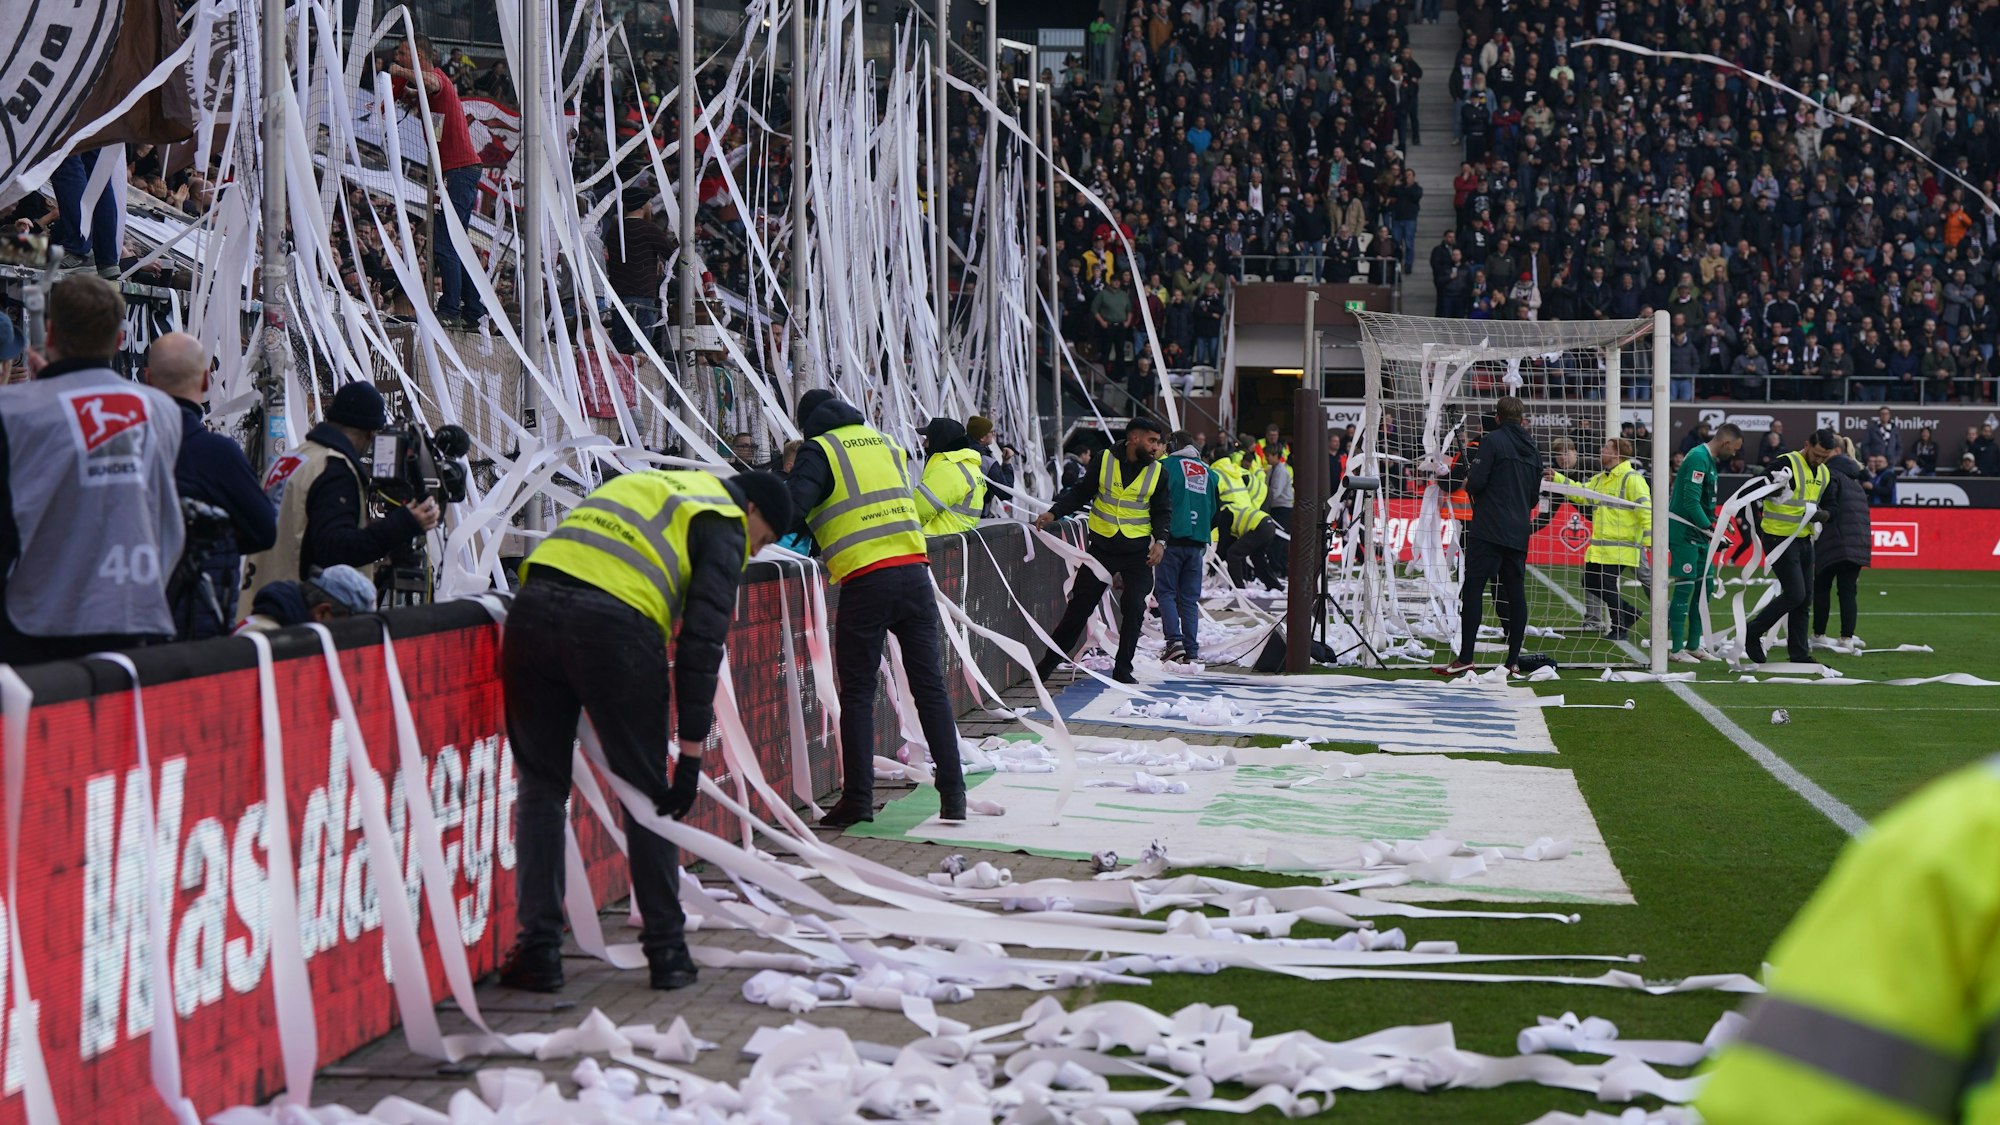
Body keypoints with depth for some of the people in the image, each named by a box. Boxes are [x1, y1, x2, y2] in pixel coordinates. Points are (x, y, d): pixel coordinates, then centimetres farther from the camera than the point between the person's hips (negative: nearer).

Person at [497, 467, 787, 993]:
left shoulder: (646, 483, 33)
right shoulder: (722, 525, 12)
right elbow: (702, 639, 2)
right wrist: (690, 752, 1)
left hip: (532, 606, 6)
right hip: (615, 625, -5)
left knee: (541, 788, 14)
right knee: (648, 794, 10)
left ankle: (538, 949, 10)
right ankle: (666, 950, 15)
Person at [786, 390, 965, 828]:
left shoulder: (819, 451, 3)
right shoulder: (886, 444, 21)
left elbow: (791, 507, -11)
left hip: (865, 582, -4)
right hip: (915, 571, 5)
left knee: (858, 694, 4)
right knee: (930, 688, 6)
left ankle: (858, 797, 2)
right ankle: (953, 794, 5)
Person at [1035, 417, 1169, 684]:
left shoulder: (1157, 472, 1)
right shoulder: (1104, 461, -3)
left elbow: (1163, 511, 5)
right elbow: (1080, 493, 5)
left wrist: (1160, 541, -10)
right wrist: (1054, 513, -6)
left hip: (1138, 552, 1)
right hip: (1102, 547, -1)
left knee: (1134, 608, -6)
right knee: (1080, 605, 3)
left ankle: (1123, 669, 6)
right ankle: (1050, 661, 13)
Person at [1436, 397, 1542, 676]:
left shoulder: (1492, 441, -6)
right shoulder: (1532, 449, 15)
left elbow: (1476, 481, -14)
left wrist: (1469, 484, 6)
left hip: (1489, 530, -6)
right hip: (1518, 533, 6)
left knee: (1473, 589, -7)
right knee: (1515, 592, 6)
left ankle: (1465, 658, -13)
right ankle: (1513, 661, 6)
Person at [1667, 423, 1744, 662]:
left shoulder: (1711, 460, 14)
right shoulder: (1698, 458, -18)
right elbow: (1691, 501, -24)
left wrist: (1715, 524, 10)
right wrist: (1711, 530, -24)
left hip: (1698, 533, 10)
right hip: (1683, 532, -10)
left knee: (1704, 586, 11)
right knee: (1685, 587, -9)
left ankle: (1693, 645, 17)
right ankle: (1676, 649, -5)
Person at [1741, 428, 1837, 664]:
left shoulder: (1824, 473, 10)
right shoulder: (1786, 464, -15)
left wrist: (1824, 515, -2)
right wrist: (1754, 529, -18)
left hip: (1803, 541, 8)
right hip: (1779, 539, -8)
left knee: (1805, 598, 8)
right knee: (1795, 594, -13)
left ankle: (1800, 656, 14)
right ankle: (1752, 632, 3)